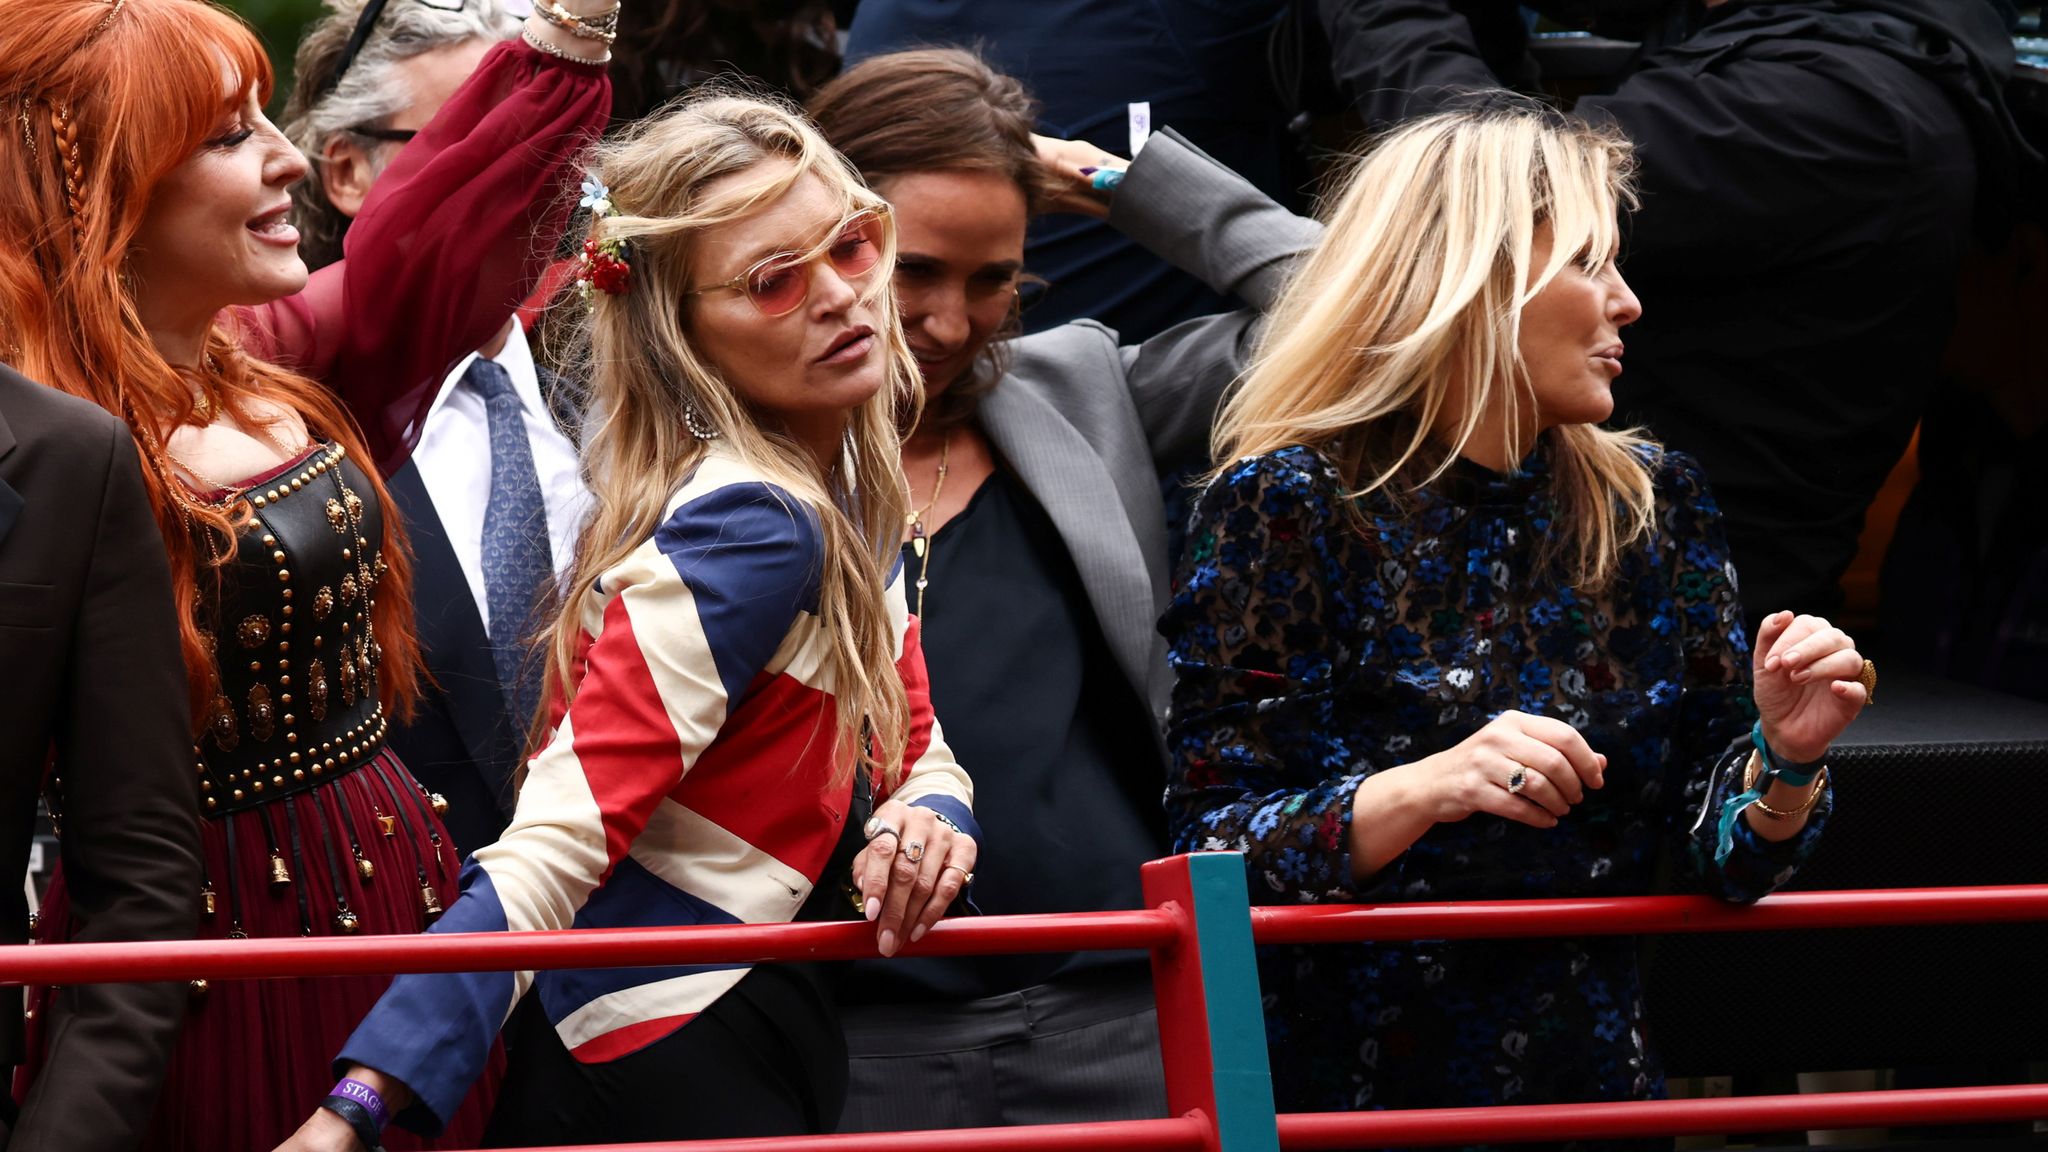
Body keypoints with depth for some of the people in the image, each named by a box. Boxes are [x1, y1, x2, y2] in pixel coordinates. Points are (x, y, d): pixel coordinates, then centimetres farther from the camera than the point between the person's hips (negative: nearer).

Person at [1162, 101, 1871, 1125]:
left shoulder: (1654, 508, 11)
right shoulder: (1285, 509, -4)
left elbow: (1729, 856, 11)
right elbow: (1212, 851, -9)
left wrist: (1785, 760, -9)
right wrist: (1422, 791, -23)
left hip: (1593, 1081, 5)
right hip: (1342, 1091, -5)